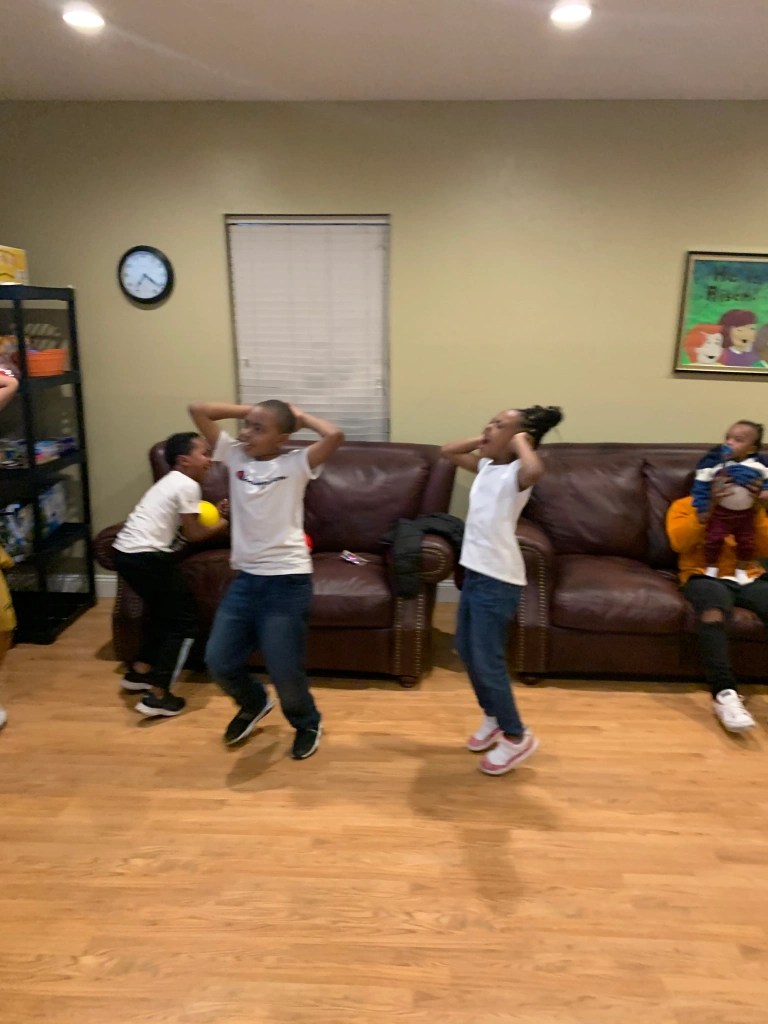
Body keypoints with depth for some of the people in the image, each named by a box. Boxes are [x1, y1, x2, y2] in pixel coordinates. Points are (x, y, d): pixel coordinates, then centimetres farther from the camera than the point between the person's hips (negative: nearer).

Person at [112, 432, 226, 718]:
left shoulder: (170, 481, 20)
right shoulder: (188, 485, -9)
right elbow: (193, 533, -5)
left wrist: (215, 517, 19)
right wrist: (225, 524, 9)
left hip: (127, 553, 10)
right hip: (147, 557, -10)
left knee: (162, 611, 28)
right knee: (184, 620, 1)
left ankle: (139, 672, 39)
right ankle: (158, 696, 1)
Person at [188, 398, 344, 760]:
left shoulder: (296, 463, -7)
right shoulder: (234, 455, 6)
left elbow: (335, 435, -24)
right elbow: (198, 410, 4)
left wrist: (300, 416, -7)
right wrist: (248, 410, 3)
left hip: (287, 580, -5)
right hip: (245, 577, 5)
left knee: (284, 670, 1)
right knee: (219, 661, 9)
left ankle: (307, 723, 33)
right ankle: (254, 703, 41)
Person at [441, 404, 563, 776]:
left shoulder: (516, 474, -16)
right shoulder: (486, 465, 8)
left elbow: (536, 469, -41)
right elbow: (448, 451, 21)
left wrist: (519, 440, -22)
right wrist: (484, 440, 8)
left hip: (499, 579, -9)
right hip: (475, 572, 9)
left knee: (487, 660, -1)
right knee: (466, 650, 19)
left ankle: (517, 736, 18)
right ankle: (494, 717, 39)